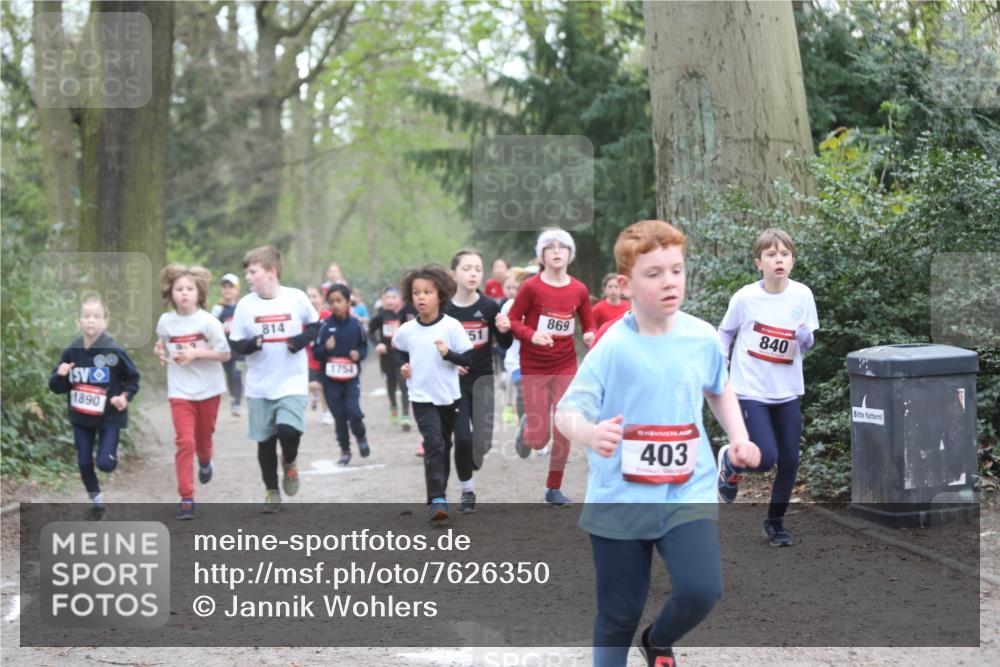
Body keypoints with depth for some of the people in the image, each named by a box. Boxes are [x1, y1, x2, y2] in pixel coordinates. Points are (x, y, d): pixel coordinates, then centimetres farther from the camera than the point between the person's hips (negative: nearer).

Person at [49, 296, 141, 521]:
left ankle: (113, 454, 27)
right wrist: (60, 376, -19)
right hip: (81, 418, 3)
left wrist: (125, 396, -18)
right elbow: (56, 387, 2)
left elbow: (133, 378, -1)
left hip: (109, 417, -3)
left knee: (104, 463, -11)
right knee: (84, 463, 6)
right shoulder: (70, 352, -6)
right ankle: (97, 502, 27)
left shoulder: (114, 352, -15)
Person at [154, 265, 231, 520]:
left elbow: (225, 354, -11)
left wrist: (196, 353, -22)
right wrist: (160, 351, -2)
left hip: (208, 389, -1)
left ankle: (205, 461, 53)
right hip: (180, 391, 1)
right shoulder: (165, 321, -3)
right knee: (185, 441, -11)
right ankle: (186, 498, -7)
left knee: (203, 437, 15)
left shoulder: (208, 322, -12)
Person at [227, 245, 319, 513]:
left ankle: (289, 463, 13)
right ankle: (272, 491, 25)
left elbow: (315, 325, 8)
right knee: (265, 440, 8)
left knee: (288, 430, -20)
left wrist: (302, 340, -12)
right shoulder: (245, 304, -4)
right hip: (259, 386, 2)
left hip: (292, 382, -2)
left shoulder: (296, 298, -7)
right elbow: (235, 343, 0)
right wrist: (252, 344, -21)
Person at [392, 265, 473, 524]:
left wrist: (448, 353, -26)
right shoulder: (407, 330, -4)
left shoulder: (451, 326, -10)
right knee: (434, 444, -16)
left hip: (449, 396, 1)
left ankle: (440, 489, 36)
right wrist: (404, 365, 4)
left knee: (444, 446, 16)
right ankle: (437, 501, -21)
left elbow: (468, 359, -10)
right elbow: (399, 349, 20)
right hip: (422, 398, -1)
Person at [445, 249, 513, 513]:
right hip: (454, 381, -1)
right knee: (462, 438, -7)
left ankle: (472, 463, 30)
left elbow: (505, 345, 2)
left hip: (482, 379, 1)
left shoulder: (490, 306, -6)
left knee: (482, 441, -7)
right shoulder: (443, 308, -8)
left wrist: (504, 330, -18)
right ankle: (467, 490, 14)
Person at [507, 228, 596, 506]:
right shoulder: (531, 287, -12)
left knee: (564, 429, -4)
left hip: (565, 364, 3)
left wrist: (590, 335, -15)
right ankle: (527, 428, 38)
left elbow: (588, 325, 8)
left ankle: (554, 488, 14)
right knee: (539, 440, 0)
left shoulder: (579, 290, -2)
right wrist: (531, 335, -25)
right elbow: (512, 320, -7)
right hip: (534, 366, -2)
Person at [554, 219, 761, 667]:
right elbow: (566, 412, -17)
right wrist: (591, 434, -39)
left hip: (688, 493, 2)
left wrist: (739, 438, 7)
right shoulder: (613, 347, -13)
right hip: (620, 499, -2)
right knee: (618, 614, 8)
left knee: (701, 590, -16)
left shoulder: (703, 338, -1)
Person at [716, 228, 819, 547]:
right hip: (751, 390, -3)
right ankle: (730, 463, 20)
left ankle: (775, 521, 25)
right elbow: (725, 333, 5)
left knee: (789, 460, 5)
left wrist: (805, 338, -16)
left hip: (787, 391, 4)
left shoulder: (802, 295, -4)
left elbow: (807, 343, 7)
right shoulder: (745, 298, -11)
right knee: (766, 458, -14)